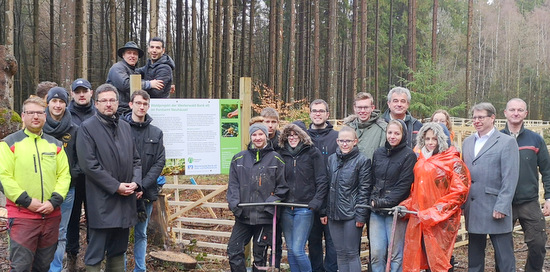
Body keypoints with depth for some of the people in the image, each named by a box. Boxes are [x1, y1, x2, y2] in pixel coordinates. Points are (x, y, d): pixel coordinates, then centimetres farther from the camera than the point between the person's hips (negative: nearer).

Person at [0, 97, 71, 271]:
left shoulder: (55, 144, 12)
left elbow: (64, 175, 6)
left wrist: (54, 201, -8)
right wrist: (27, 201, -15)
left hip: (51, 215, 4)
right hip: (22, 215, -4)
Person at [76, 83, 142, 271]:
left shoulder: (125, 127, 13)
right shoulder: (87, 128, -5)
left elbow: (136, 159, 16)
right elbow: (89, 164, -13)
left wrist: (136, 182, -3)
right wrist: (116, 186, -15)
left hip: (125, 200, 6)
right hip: (101, 201, -6)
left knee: (118, 250, 15)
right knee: (96, 252, -1)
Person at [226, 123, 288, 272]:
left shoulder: (275, 158, 3)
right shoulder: (239, 158, 9)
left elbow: (282, 186, 3)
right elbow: (233, 184, 8)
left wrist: (270, 203, -10)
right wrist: (234, 204, -8)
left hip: (265, 215, -2)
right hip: (243, 215, 2)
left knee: (260, 255, 7)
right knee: (234, 251, -4)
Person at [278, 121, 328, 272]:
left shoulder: (313, 153, -1)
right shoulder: (282, 154, 10)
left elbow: (322, 180, -4)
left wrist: (316, 201, -13)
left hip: (304, 207, -5)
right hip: (286, 208, 5)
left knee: (298, 250, -9)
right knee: (290, 250, 10)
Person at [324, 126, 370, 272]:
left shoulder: (362, 160, -5)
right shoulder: (332, 159, 10)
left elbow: (364, 190, -8)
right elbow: (327, 186, 13)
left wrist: (360, 215, -12)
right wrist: (325, 211, 9)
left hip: (351, 214, -5)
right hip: (333, 214, 5)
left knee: (351, 253, 0)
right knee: (340, 253, 12)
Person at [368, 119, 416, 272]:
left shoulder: (409, 155, -4)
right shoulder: (378, 153, 12)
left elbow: (404, 184, -10)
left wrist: (384, 202, -14)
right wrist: (373, 199, 2)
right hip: (376, 210, 5)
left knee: (396, 254, 1)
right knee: (376, 253, 4)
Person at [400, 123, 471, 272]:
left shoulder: (454, 162, -5)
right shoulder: (421, 162, 14)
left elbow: (459, 192, -12)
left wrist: (434, 213, -15)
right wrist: (406, 206, 7)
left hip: (442, 221, -6)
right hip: (418, 220, 6)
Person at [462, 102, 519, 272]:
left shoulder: (507, 142, -4)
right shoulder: (468, 142, 14)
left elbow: (510, 178, -10)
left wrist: (502, 207, -16)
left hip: (495, 210, -6)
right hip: (473, 209, 6)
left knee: (504, 258, 1)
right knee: (474, 255, 14)